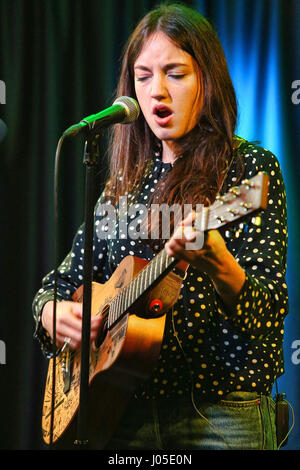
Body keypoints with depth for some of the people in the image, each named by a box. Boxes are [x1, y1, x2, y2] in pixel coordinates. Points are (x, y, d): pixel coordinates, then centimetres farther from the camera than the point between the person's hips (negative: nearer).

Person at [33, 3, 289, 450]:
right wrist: (51, 311, -8)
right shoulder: (126, 182, 11)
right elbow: (64, 278, 14)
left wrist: (219, 266, -33)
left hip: (220, 416, -4)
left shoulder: (251, 167, -5)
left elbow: (270, 311, -13)